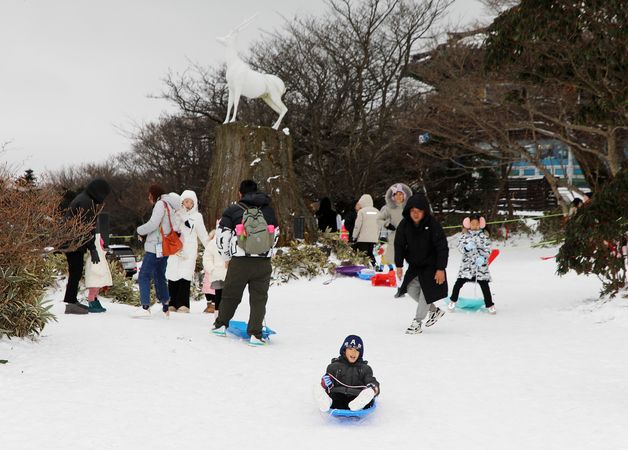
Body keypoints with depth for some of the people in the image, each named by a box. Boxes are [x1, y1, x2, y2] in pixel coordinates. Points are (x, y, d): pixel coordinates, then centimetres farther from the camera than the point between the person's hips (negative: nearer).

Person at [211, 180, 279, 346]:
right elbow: (275, 234, 19)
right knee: (259, 299, 7)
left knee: (230, 295, 17)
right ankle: (255, 334, 2)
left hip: (239, 263, -1)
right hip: (264, 263, 1)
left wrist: (226, 256, 14)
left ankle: (221, 325, 28)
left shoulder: (233, 210, -1)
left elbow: (221, 235, -1)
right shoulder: (269, 210, 8)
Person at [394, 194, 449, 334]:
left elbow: (442, 247, -19)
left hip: (431, 266, -5)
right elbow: (399, 245, 1)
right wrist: (399, 265, 0)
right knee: (411, 289, 3)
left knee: (426, 291, -6)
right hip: (415, 265, 5)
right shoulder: (404, 225, -10)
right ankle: (435, 311, 21)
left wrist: (441, 269, -21)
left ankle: (417, 322, 7)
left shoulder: (433, 224, -23)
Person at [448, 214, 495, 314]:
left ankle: (490, 305, 9)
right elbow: (460, 246, -2)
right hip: (466, 264, 1)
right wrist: (466, 247, -24)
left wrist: (482, 258, -20)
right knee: (459, 282, 0)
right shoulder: (465, 235, 3)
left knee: (484, 285, 0)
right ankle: (453, 301, 20)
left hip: (480, 265, -1)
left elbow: (487, 249, -3)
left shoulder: (483, 236, 0)